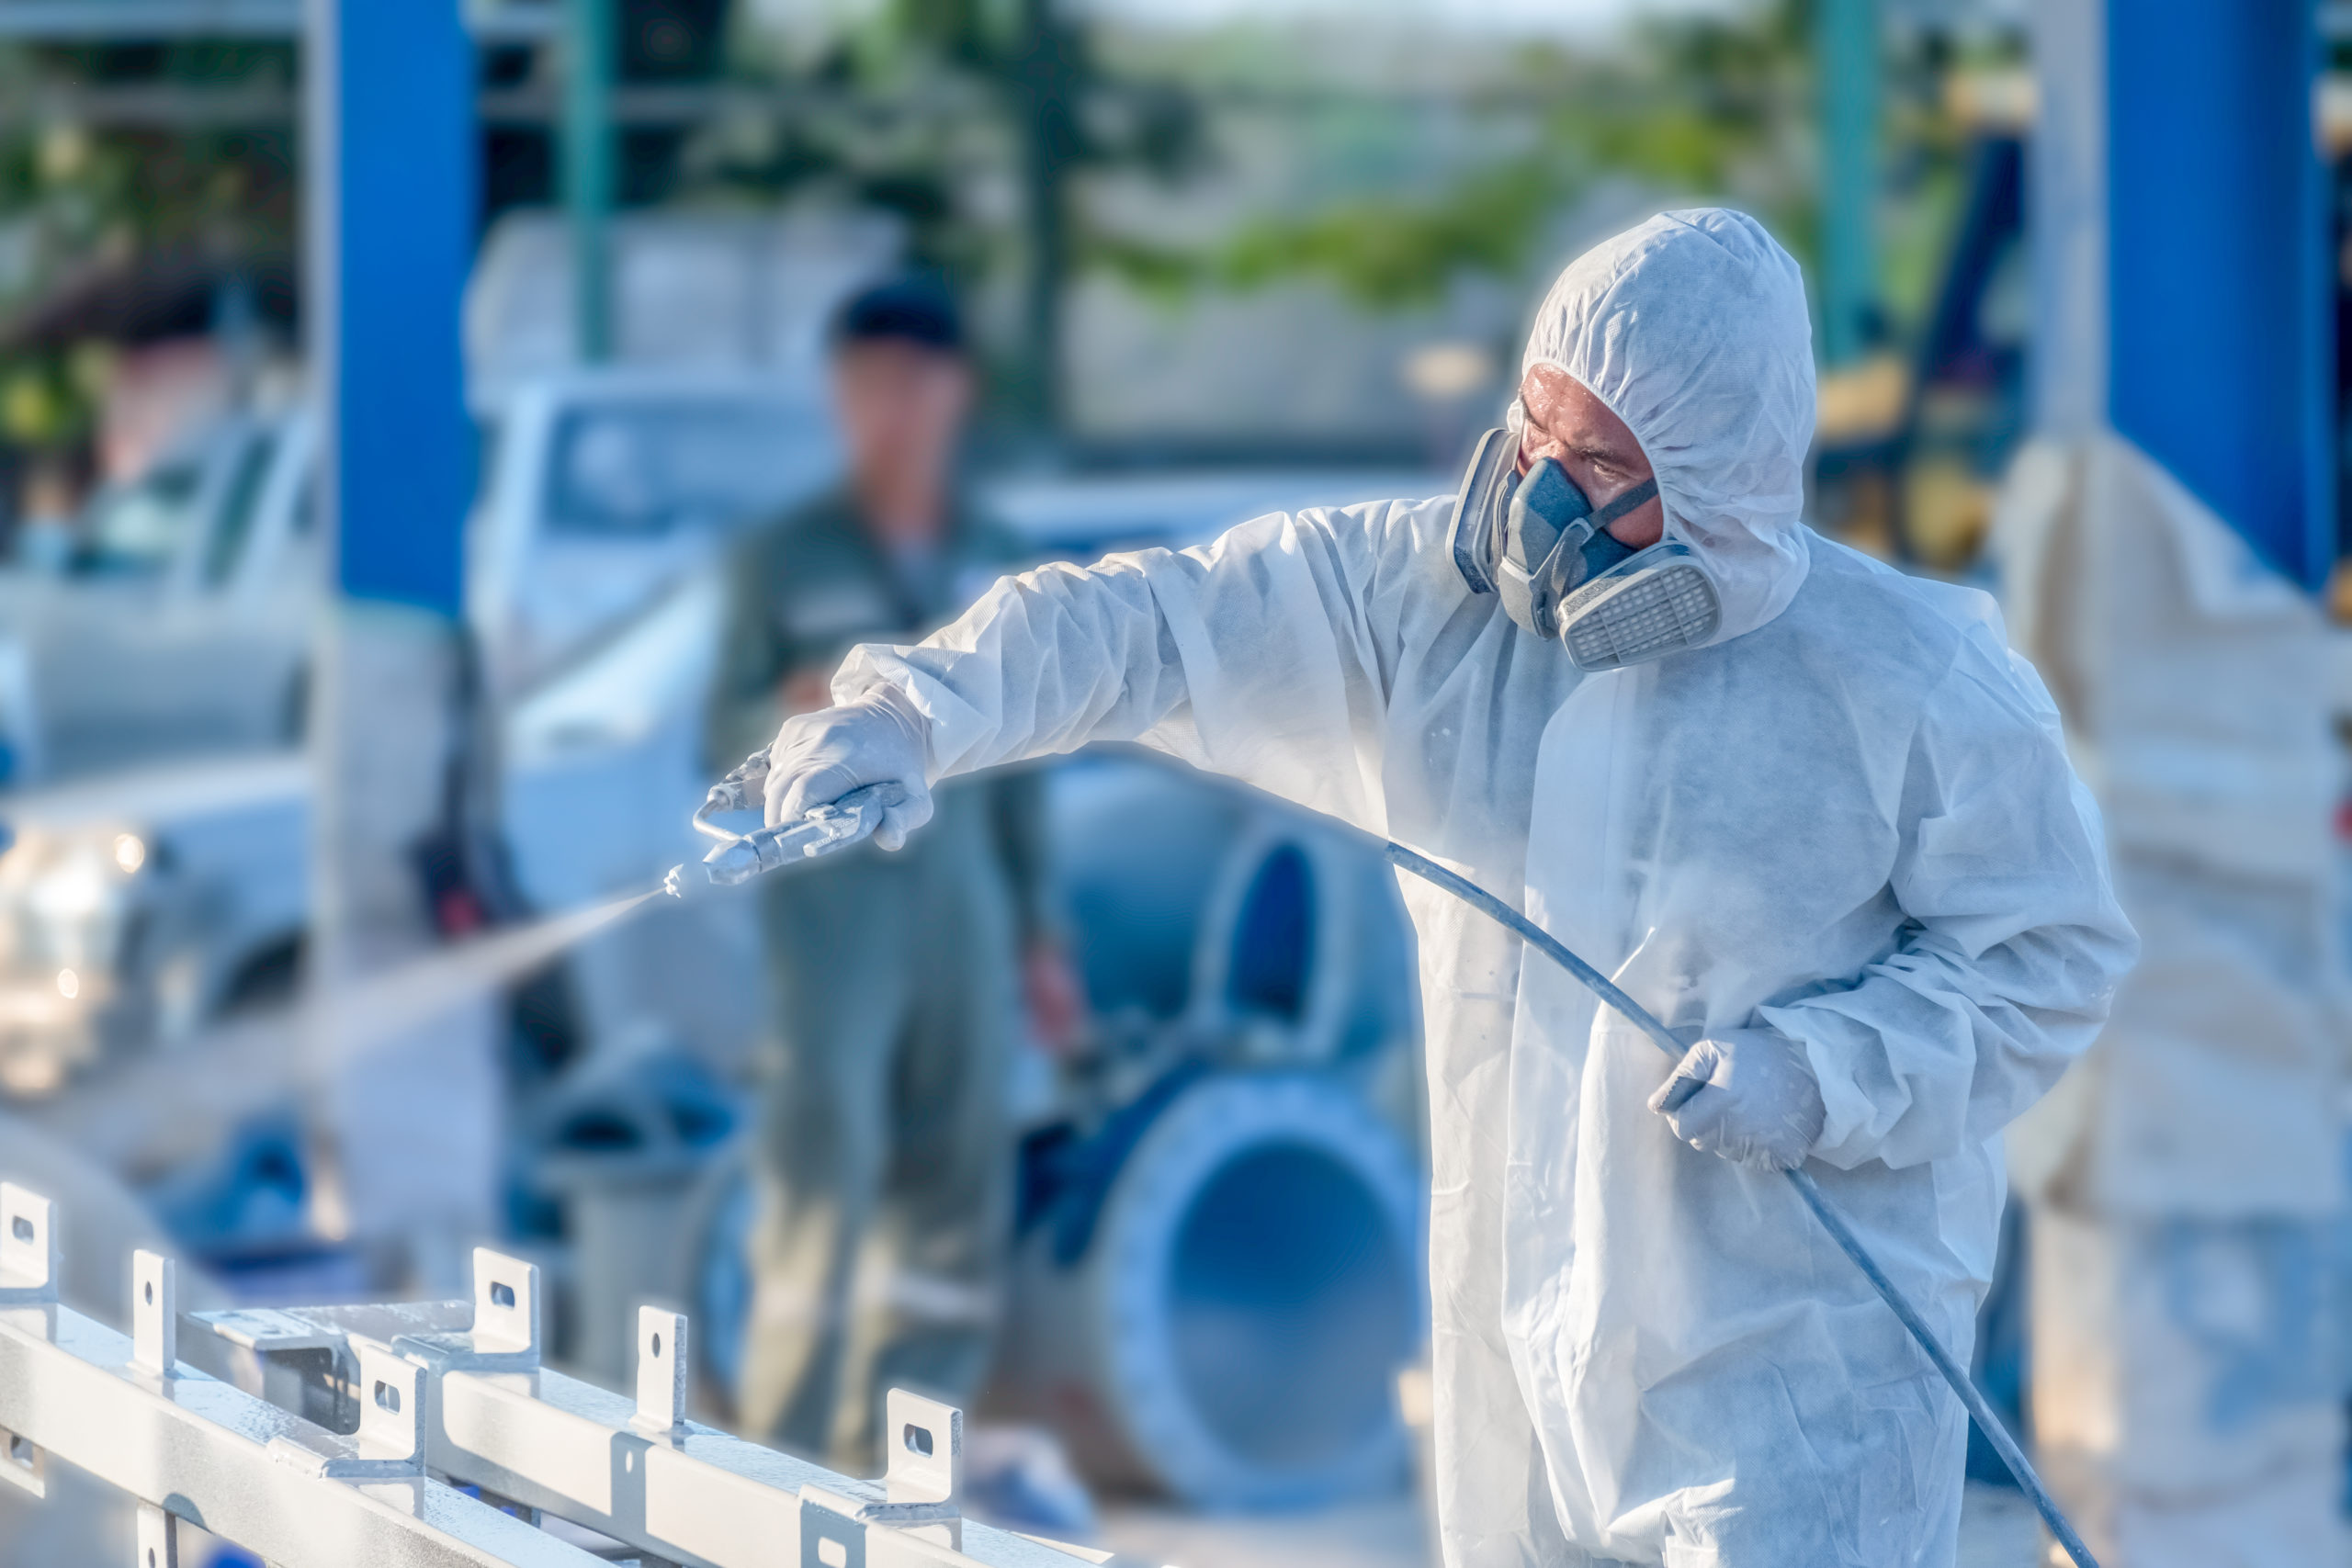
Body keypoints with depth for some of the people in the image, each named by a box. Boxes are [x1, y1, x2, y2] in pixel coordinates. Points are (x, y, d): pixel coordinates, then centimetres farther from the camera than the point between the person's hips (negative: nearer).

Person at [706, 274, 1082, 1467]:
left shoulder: (996, 564, 11)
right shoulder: (785, 561, -1)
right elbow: (728, 742, 0)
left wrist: (1036, 932, 15)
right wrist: (791, 710, -22)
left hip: (962, 893, 4)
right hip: (833, 892, -4)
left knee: (959, 1211, 5)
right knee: (821, 1188, -10)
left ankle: (890, 1460, 14)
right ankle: (784, 1460, -6)